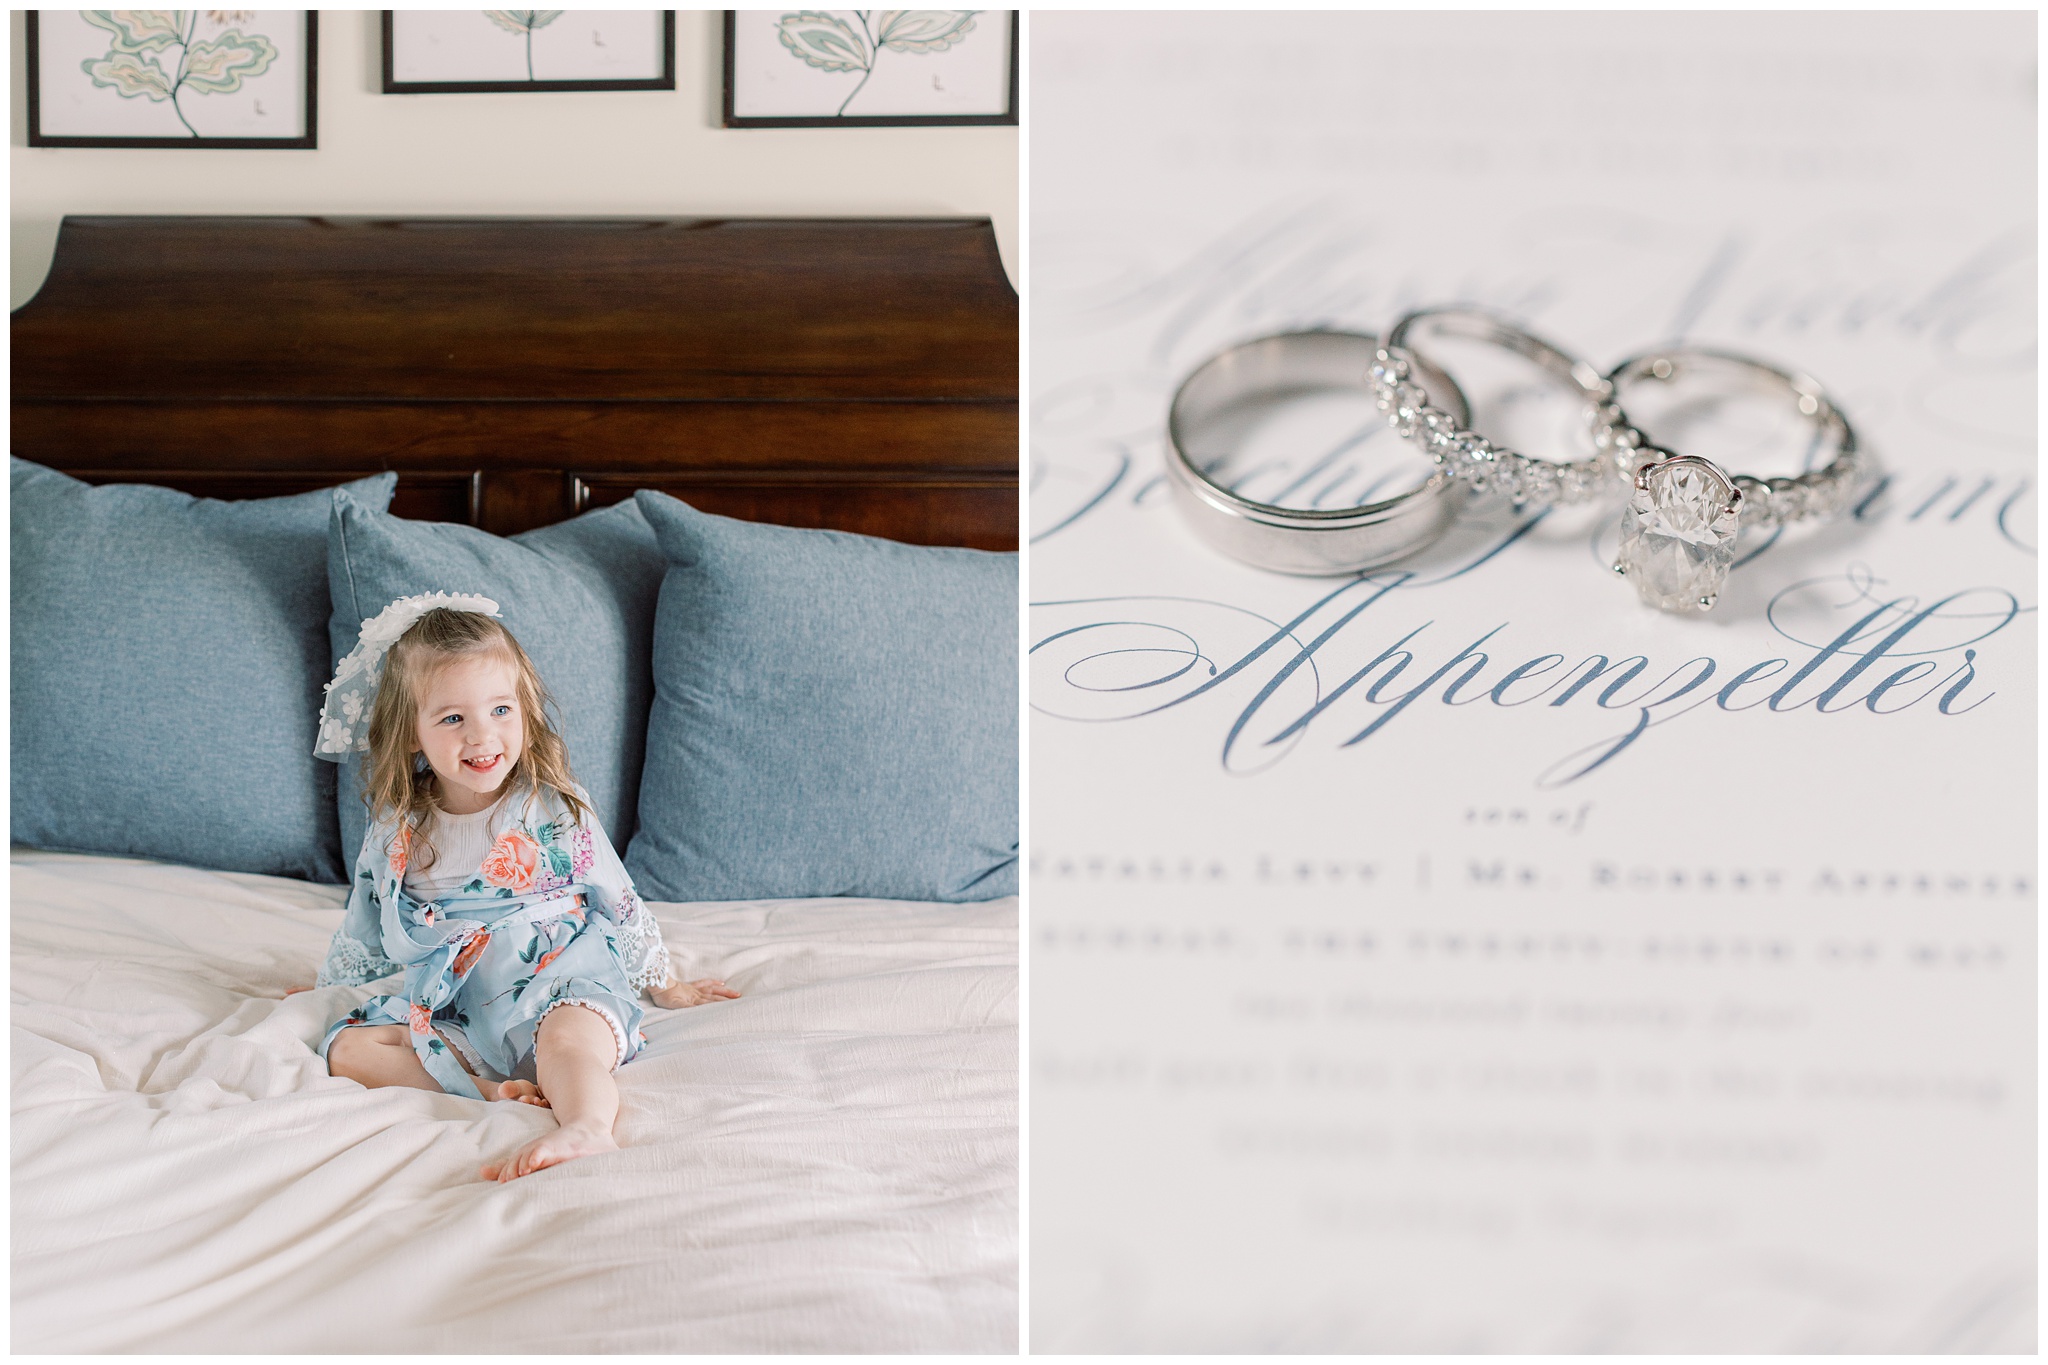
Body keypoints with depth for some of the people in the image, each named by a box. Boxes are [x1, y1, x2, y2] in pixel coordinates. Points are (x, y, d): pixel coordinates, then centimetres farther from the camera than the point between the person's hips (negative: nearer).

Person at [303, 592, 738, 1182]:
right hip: (451, 1010, 5)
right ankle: (485, 1087, -30)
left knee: (570, 1036, -38)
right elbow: (368, 925, 25)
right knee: (346, 1048, -17)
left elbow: (618, 903, 9)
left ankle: (586, 1127, -65)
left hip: (556, 984, -4)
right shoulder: (396, 830, 6)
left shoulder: (556, 809, -2)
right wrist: (326, 984, 36)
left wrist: (662, 985, 18)